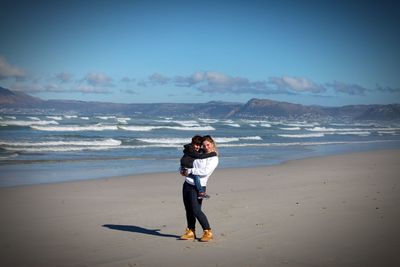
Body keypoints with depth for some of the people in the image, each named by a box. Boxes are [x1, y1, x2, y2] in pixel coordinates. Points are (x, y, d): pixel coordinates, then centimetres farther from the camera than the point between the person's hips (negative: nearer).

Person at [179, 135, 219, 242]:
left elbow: (205, 172, -17)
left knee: (196, 210, -12)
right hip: (187, 184, 6)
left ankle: (208, 232, -2)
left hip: (197, 186, -6)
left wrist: (190, 171, -11)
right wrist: (182, 170, 6)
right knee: (188, 210, 7)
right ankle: (191, 232, 16)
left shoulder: (214, 159, -4)